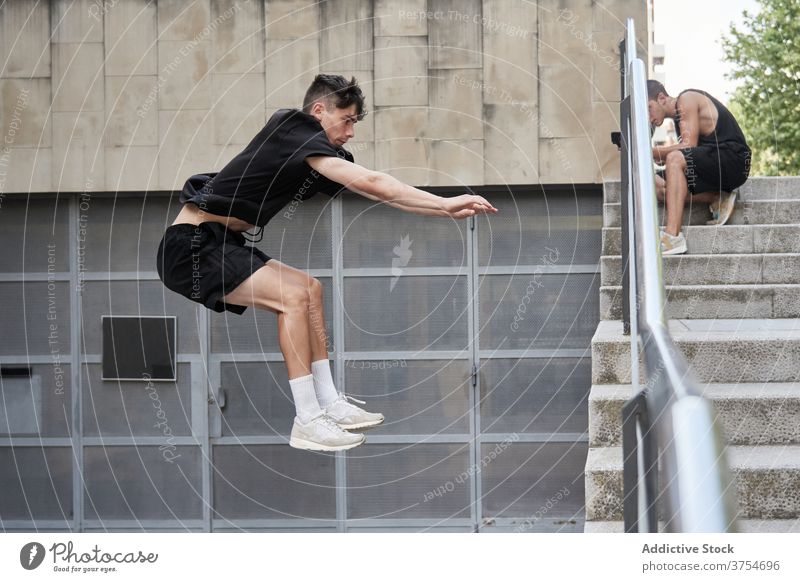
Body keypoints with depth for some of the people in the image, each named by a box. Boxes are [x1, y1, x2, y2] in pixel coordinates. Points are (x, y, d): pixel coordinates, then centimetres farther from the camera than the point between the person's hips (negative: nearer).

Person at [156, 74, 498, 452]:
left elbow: (371, 189, 11)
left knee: (310, 289, 14)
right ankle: (306, 423, -16)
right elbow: (368, 182, -24)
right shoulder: (293, 131, -16)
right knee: (294, 295, -19)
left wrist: (445, 209, 2)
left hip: (221, 243, 11)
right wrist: (444, 204, -21)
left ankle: (328, 403, 13)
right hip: (191, 247, -11)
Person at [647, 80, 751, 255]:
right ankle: (717, 200, -5)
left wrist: (653, 152, -15)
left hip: (733, 158, -9)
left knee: (675, 159, -33)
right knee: (656, 185, -2)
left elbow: (689, 145, -16)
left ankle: (673, 236, -41)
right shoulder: (678, 117, 23)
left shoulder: (686, 99, -4)